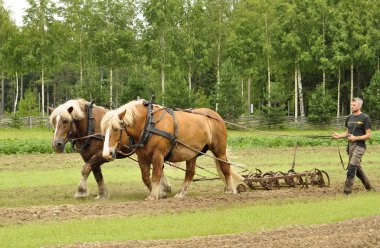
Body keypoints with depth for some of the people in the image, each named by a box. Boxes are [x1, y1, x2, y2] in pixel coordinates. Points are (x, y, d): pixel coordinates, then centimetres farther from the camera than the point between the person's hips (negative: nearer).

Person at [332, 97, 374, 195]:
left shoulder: (365, 118, -9)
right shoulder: (349, 118, 12)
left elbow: (368, 135, -10)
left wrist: (355, 138, -20)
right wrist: (339, 135, 1)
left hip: (359, 146, -8)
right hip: (351, 145, 8)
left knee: (352, 166, -16)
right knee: (357, 167, 15)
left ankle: (347, 190, -14)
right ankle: (368, 186, 31)